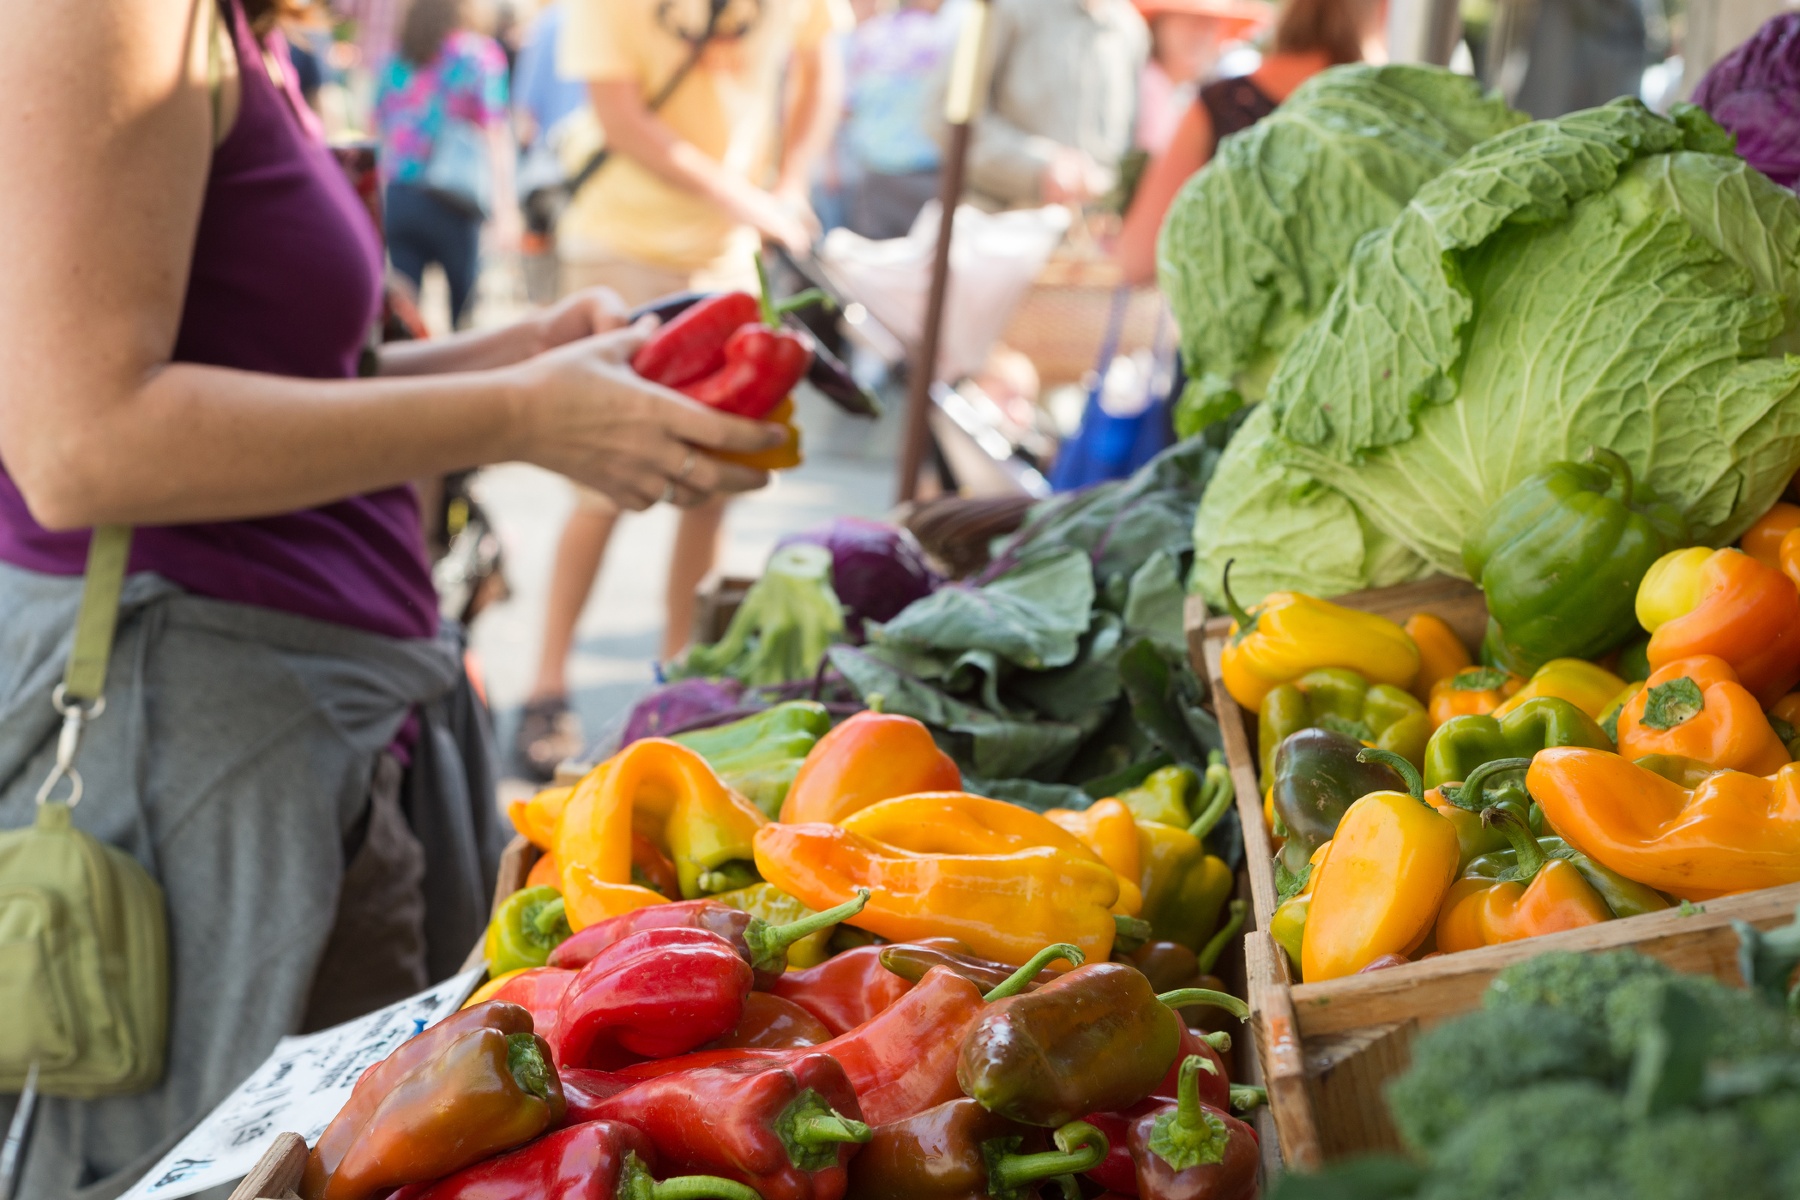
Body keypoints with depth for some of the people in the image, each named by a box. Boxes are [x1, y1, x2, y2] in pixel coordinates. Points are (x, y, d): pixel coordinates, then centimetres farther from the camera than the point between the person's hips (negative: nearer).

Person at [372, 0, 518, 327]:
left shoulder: (394, 59, 12)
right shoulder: (479, 54, -2)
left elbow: (379, 130, 15)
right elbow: (496, 135, -7)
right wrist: (507, 207, -8)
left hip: (396, 198, 4)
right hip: (453, 201, -4)